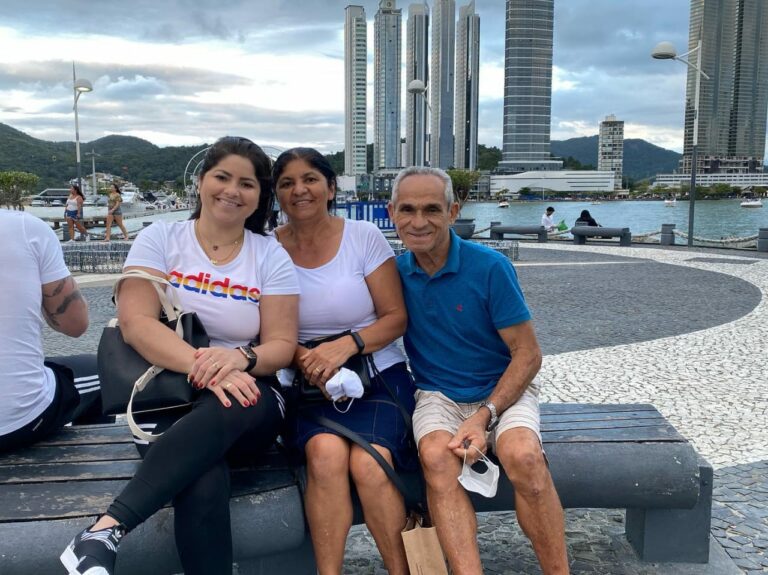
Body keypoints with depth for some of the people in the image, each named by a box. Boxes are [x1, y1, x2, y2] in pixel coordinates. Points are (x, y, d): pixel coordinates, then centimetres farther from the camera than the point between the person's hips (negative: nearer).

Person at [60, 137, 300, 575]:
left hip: (247, 400, 1)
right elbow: (135, 321, -9)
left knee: (228, 409, -38)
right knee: (203, 487, -35)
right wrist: (201, 365, -26)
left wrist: (240, 358, -25)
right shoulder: (159, 239, 5)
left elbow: (282, 345, 0)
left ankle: (106, 530, -37)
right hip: (167, 395, -1)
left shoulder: (272, 256, 6)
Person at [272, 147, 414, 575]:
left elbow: (396, 317, -1)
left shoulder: (364, 237, 0)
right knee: (326, 451, -31)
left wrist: (347, 345, -18)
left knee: (367, 462, -28)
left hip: (378, 376, -1)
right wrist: (303, 358, -15)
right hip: (310, 385, 1)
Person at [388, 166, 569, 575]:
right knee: (436, 456, -31)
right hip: (438, 397, 2)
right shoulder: (395, 272, -1)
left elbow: (528, 355, -9)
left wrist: (485, 416, -19)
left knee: (523, 456, -32)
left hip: (503, 391, -2)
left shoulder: (489, 267, -11)